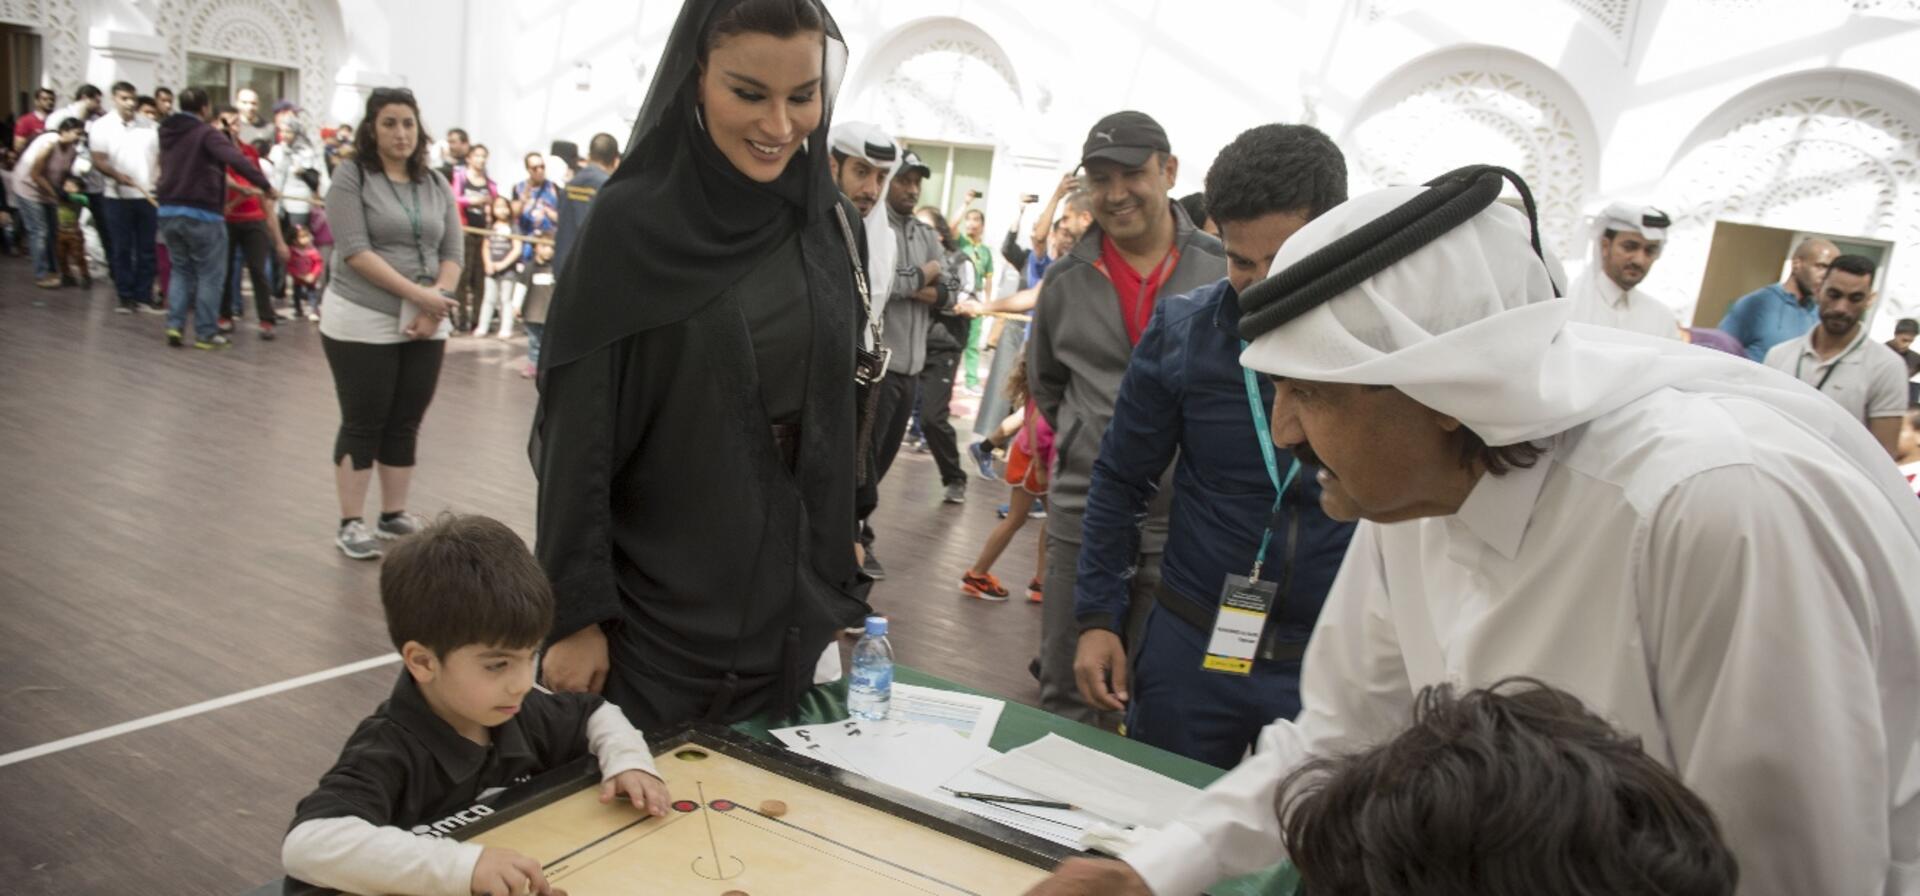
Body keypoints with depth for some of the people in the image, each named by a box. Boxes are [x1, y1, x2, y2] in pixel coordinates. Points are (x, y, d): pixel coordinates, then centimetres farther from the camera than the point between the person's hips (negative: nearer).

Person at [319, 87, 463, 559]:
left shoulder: (436, 185, 10)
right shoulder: (351, 178, -4)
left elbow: (453, 253, 6)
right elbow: (356, 251, -14)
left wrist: (434, 307, -10)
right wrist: (418, 294, -20)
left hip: (424, 327, 4)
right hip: (362, 324, -4)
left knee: (405, 424, 10)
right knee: (363, 425, 2)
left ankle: (394, 515, 21)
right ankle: (351, 523, 11)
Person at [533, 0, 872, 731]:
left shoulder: (831, 226, 2)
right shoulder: (629, 224, -12)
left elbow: (837, 420, 9)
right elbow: (577, 436, -10)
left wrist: (837, 590, 10)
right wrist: (574, 614, -11)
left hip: (790, 610, 5)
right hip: (654, 614, -4)